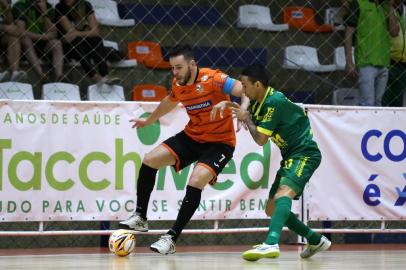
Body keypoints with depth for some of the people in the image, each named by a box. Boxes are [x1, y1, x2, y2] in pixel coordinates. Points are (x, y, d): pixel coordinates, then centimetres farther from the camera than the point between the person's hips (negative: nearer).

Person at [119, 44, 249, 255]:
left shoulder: (212, 79, -23)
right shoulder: (178, 84, -1)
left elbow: (246, 90, -32)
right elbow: (169, 102, 22)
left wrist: (243, 110, -53)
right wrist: (148, 121, 36)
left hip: (219, 143, -7)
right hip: (191, 137, 7)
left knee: (196, 182, -27)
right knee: (150, 160, -3)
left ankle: (171, 238, -20)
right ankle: (140, 218, 10)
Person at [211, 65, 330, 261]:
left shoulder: (274, 101, -18)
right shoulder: (258, 102, 8)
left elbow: (260, 139, -18)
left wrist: (246, 119, -2)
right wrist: (226, 104, 7)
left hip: (305, 153, -10)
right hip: (291, 156, 10)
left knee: (284, 192, -34)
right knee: (272, 209, 10)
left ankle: (271, 244, -55)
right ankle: (316, 241, 23)